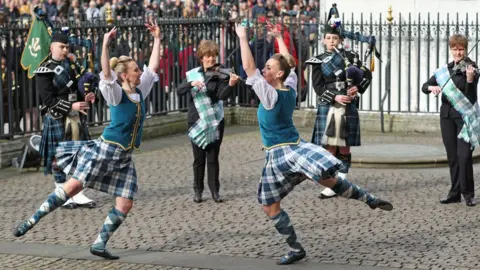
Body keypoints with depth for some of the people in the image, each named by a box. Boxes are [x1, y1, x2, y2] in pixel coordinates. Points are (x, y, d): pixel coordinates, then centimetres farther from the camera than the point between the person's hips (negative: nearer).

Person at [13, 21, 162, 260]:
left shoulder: (140, 92, 9)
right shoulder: (116, 94, -8)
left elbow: (153, 66, 13)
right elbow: (106, 73, -26)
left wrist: (157, 39, 11)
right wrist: (105, 46, -36)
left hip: (124, 157, 6)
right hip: (105, 149, -6)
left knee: (125, 205, -3)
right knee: (73, 187, -7)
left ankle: (99, 244, 4)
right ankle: (31, 221, 0)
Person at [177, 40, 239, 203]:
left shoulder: (219, 74, -3)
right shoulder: (192, 74, 3)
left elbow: (223, 95, -17)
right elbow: (179, 91, -7)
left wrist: (231, 85, -37)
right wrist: (191, 83, -26)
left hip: (214, 122, -1)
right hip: (196, 121, 2)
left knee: (213, 158, 3)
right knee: (199, 158, 8)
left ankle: (215, 191, 11)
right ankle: (198, 191, 18)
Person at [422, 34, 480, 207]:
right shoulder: (445, 70, 10)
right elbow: (425, 86, 8)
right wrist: (432, 87, -14)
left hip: (464, 115, -5)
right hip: (447, 115, 5)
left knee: (464, 155, -12)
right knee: (452, 156, 8)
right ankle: (455, 192, 15)